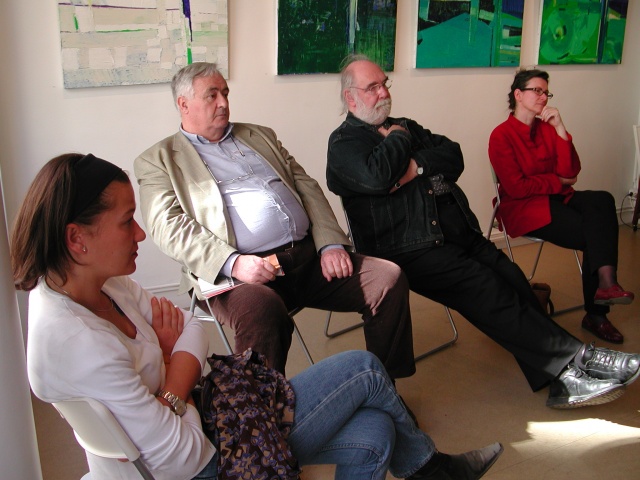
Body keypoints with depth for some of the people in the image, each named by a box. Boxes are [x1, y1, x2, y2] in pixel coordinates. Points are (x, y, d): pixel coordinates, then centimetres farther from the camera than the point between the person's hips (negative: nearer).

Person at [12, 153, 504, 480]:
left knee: (373, 433, 4)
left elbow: (190, 327, 4)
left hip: (188, 415, 8)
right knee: (364, 368, -2)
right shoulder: (72, 341, -32)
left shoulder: (99, 283, -4)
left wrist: (177, 374, -14)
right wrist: (176, 388, -14)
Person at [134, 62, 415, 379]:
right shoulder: (158, 160, 9)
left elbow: (308, 189, 19)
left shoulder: (260, 136, 25)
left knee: (389, 277, -11)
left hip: (308, 256, 6)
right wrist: (233, 263, -21)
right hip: (236, 270, -5)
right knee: (261, 309, -38)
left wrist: (331, 244, 1)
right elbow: (168, 226, -6)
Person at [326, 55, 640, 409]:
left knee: (512, 278, -14)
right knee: (485, 288, -23)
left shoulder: (405, 127, 24)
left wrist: (417, 166, -7)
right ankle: (573, 358, -18)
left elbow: (454, 157, 11)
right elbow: (377, 177, -19)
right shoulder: (343, 142, 3)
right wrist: (397, 139, -2)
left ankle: (565, 382, -15)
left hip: (457, 232, 7)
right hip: (409, 250, -6)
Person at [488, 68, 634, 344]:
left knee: (602, 201, -25)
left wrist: (560, 129, -9)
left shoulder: (547, 129, 9)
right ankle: (595, 314, -15)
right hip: (524, 208, -5)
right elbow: (516, 188, -14)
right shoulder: (501, 136, -6)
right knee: (595, 233, -22)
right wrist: (557, 182, -5)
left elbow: (570, 172, -3)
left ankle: (606, 281, -32)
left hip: (556, 199, 5)